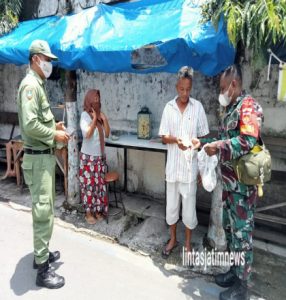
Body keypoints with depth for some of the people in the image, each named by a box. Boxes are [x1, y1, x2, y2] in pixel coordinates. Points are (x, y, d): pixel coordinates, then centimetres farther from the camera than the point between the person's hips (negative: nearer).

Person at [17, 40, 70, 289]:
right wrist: (54, 134, -14)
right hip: (38, 158, -10)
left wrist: (54, 126, 6)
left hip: (45, 156, 10)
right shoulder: (30, 85, -15)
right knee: (43, 212, -5)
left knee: (45, 208, 18)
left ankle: (42, 253, 34)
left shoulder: (39, 85, 16)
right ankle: (42, 270, 7)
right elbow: (29, 124, -24)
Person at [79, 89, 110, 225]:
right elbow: (86, 134, -22)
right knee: (89, 184, 2)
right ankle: (88, 212, 15)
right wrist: (95, 119, -18)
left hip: (100, 156, 6)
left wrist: (104, 119, -7)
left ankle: (97, 210, 24)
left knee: (99, 183, 11)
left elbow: (107, 134, 5)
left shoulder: (100, 114, 6)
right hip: (88, 156, -6)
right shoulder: (85, 115, -11)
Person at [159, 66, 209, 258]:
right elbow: (164, 137, 0)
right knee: (171, 204, 13)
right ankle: (173, 239, 33)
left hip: (190, 166, -1)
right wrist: (176, 139, -19)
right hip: (173, 165, 2)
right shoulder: (169, 107, 1)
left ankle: (188, 243, 27)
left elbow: (204, 136, 3)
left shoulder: (198, 107, -2)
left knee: (189, 205, 7)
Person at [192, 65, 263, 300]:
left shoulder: (248, 106, -14)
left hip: (243, 185, -9)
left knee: (242, 233, 3)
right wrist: (202, 143, 11)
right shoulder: (231, 110, 14)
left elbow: (247, 141, -28)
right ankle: (235, 271, 37)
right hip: (229, 183, 9)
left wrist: (217, 147, -19)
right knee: (230, 228, 19)